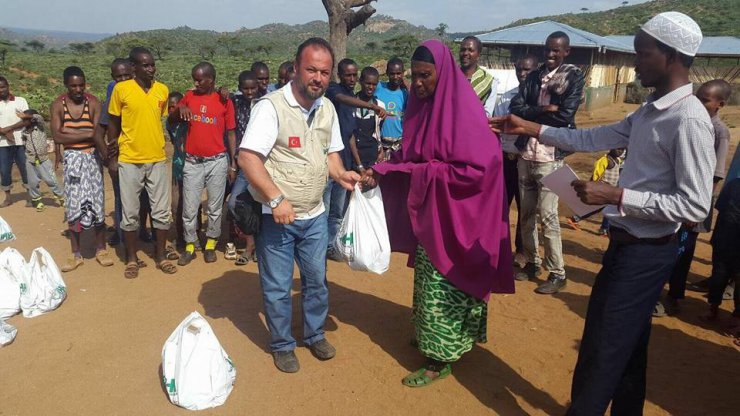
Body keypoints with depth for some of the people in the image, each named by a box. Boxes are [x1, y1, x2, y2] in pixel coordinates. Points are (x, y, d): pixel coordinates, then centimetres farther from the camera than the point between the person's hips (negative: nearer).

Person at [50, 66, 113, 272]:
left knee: (96, 203, 2)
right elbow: (57, 136, -10)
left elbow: (98, 133, -13)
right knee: (74, 205, 5)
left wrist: (69, 131, -16)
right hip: (72, 159, 1)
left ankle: (101, 249, 16)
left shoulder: (93, 103, -4)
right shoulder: (57, 105, 0)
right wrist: (87, 134, -14)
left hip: (92, 157, -1)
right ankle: (76, 254, 14)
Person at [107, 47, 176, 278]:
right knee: (130, 213, 6)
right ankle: (132, 259, 19)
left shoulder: (163, 90, 4)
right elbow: (113, 123, 3)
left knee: (162, 212, 6)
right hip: (129, 161, -2)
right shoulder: (121, 89, -5)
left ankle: (160, 256, 20)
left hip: (158, 160, 3)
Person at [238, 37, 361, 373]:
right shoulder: (271, 106, -17)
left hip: (315, 215, 6)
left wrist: (340, 174, -4)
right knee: (278, 287, 8)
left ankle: (315, 334, 40)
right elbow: (247, 157, -22)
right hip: (277, 216, -5)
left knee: (316, 280, 18)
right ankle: (282, 345, 30)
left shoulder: (327, 108, 5)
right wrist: (276, 199, -28)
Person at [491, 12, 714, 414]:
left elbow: (695, 205, -23)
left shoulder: (688, 120, -20)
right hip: (628, 243, 9)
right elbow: (593, 139, 15)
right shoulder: (650, 110, 9)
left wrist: (615, 195, -25)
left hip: (646, 251, -9)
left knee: (602, 349, 3)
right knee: (626, 344, 22)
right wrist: (530, 128, 12)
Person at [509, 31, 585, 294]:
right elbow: (515, 107, -1)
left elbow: (565, 115, -15)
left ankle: (557, 273, 7)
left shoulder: (574, 76, -2)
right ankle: (532, 263, 26)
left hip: (551, 157, -5)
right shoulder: (533, 76, 12)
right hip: (526, 154, 5)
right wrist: (544, 109, -15)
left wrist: (531, 115, -5)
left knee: (548, 216, -5)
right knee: (527, 214, 11)